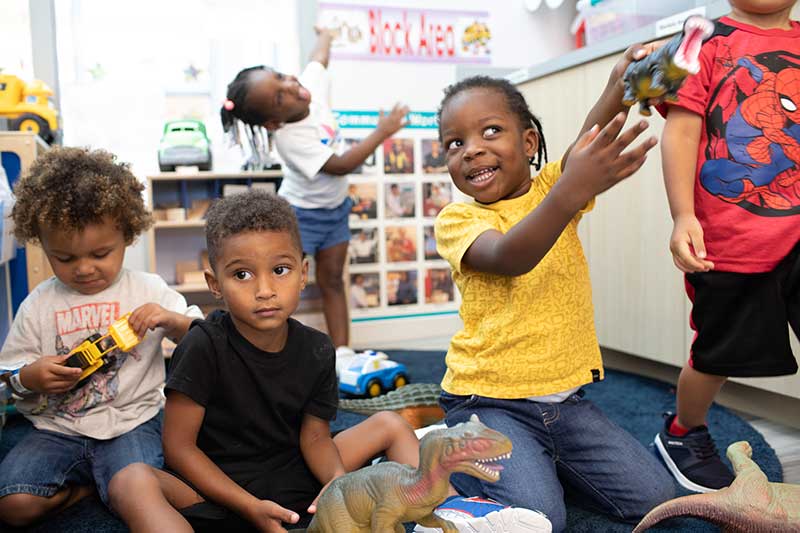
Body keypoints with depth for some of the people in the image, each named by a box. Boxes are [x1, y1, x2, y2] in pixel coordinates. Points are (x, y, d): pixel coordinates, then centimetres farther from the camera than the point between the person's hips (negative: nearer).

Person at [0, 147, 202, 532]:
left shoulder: (148, 292, 1)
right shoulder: (37, 305, 5)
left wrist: (172, 319, -18)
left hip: (131, 424, -6)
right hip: (57, 429, 6)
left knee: (139, 496, -36)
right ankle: (99, 484, -1)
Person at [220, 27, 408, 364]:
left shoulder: (311, 84, -14)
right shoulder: (289, 138, -32)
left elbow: (319, 56, 8)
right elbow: (341, 166, -32)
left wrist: (325, 34, 30)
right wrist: (381, 132, -29)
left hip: (334, 208, 6)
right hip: (300, 214, -6)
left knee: (332, 279, 8)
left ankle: (341, 350, 12)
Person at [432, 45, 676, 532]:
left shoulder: (552, 187, 2)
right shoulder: (456, 219, -9)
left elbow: (591, 144, -20)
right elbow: (507, 258, -31)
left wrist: (618, 90, -41)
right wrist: (572, 192, -47)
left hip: (566, 396, 5)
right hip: (488, 398, -4)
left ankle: (537, 460, 19)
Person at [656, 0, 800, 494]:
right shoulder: (707, 41, 0)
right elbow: (681, 130, -9)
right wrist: (683, 216, -18)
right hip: (726, 240, -3)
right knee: (716, 356, 12)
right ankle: (684, 432, 39)